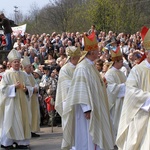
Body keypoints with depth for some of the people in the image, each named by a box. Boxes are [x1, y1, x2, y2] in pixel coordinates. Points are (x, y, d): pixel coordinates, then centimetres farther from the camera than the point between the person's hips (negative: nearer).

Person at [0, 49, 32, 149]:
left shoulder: (23, 74, 11)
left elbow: (30, 86, 12)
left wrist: (26, 88, -10)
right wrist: (14, 86, -16)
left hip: (22, 101, 5)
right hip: (11, 101, -5)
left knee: (22, 120, 3)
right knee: (11, 120, -5)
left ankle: (21, 141, 8)